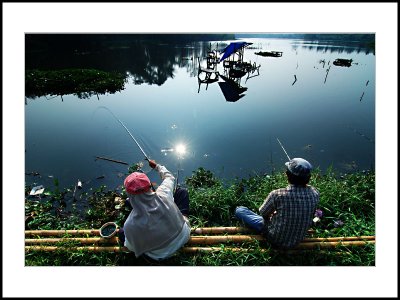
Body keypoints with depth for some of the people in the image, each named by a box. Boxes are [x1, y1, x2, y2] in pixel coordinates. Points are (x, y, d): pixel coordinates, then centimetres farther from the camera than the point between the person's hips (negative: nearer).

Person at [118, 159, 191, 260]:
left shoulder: (131, 224, -34)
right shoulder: (163, 194, -31)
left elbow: (132, 248, -12)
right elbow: (169, 176, -7)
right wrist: (156, 166, 10)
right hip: (184, 236, 1)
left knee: (121, 232, 14)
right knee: (181, 191, 12)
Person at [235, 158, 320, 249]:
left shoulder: (277, 194, -31)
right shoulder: (315, 193, -19)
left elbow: (263, 213, -12)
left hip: (276, 240, -5)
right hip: (297, 241, 5)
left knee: (239, 210, 6)